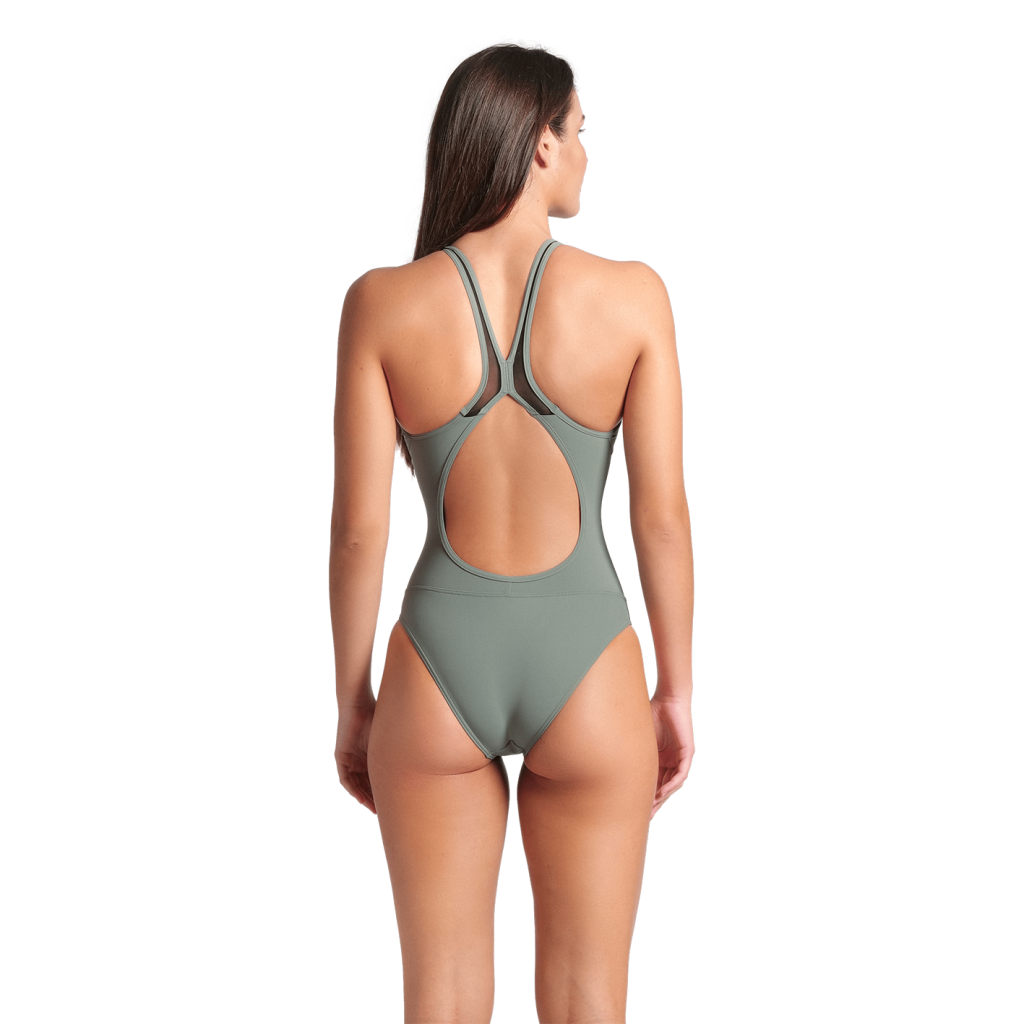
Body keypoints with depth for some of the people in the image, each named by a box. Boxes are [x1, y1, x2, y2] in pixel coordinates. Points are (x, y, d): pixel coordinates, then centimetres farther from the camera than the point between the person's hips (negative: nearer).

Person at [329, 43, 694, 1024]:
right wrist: (676, 691, 7)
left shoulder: (383, 303, -8)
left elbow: (359, 526, -6)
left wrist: (352, 703, 6)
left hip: (438, 670, 1)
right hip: (585, 674, 0)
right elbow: (663, 516, -6)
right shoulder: (632, 296, -9)